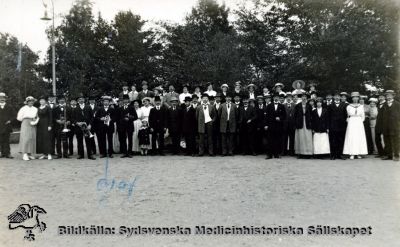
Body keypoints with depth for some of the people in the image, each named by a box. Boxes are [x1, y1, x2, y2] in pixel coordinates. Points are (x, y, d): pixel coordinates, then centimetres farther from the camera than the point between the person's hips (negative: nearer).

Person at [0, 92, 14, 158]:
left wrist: (10, 120, -8)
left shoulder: (8, 107, 12)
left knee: (6, 141, 0)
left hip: (7, 126, 0)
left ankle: (7, 153, -1)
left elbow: (12, 116, 10)